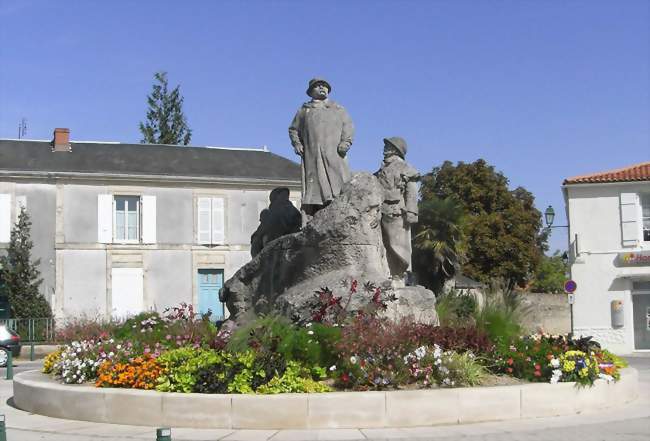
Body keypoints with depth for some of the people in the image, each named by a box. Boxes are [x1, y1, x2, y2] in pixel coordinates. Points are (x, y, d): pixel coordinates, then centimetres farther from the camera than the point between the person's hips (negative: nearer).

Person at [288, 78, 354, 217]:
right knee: (313, 187, -8)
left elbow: (348, 126, 13)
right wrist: (297, 144, 7)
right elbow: (293, 129, 25)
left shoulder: (338, 109, 22)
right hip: (312, 157, 0)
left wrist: (345, 142, -5)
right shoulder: (304, 110, 22)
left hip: (334, 155, 0)